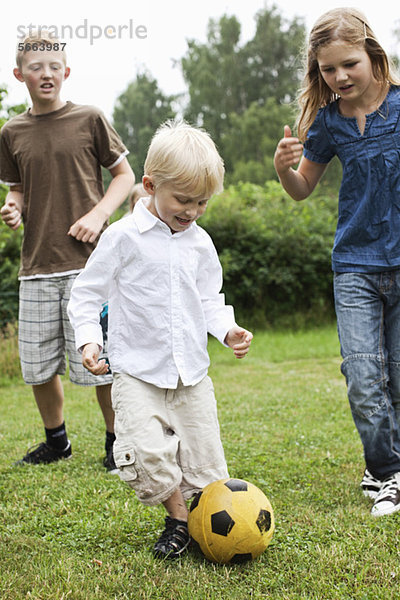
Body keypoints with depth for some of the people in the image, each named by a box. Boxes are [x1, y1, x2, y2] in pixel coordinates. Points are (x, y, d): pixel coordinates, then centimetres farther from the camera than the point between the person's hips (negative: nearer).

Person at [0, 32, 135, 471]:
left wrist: (98, 214, -8)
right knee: (37, 365, 8)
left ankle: (117, 442, 17)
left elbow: (124, 175, 7)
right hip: (36, 266, 4)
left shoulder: (89, 120, 1)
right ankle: (56, 441, 30)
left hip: (87, 261, -3)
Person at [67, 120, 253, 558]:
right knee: (148, 452, -20)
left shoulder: (200, 243, 7)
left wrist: (227, 329, 0)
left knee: (205, 462, 3)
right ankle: (178, 520, 3)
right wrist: (89, 339, -16)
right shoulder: (123, 237, -7)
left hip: (192, 372, 4)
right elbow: (86, 293, -2)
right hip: (137, 370, -4)